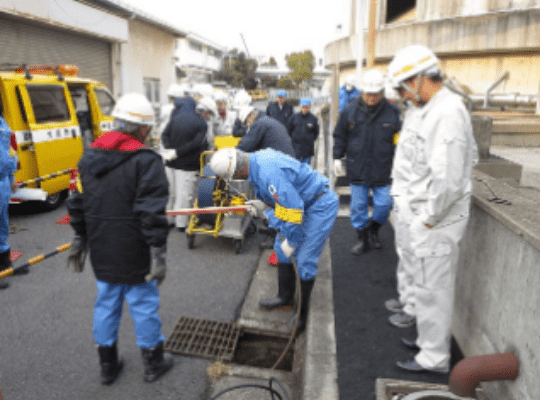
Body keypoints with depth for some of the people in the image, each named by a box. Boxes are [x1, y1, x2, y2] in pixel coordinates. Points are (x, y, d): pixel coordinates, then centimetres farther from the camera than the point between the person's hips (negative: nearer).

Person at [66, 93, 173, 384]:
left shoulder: (89, 156, 6)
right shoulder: (146, 161, -16)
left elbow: (78, 203, 12)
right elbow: (151, 211, -21)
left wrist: (80, 240, 21)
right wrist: (158, 253, -17)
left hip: (102, 253, 6)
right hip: (134, 255, -6)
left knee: (106, 304, 18)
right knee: (144, 306, 9)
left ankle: (107, 365, 34)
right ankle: (153, 363, 27)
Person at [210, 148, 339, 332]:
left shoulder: (268, 173, -33)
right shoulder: (256, 159, -1)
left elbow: (292, 207, -30)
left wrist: (291, 242, -18)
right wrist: (262, 204, 9)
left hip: (321, 206, -10)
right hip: (305, 203, 10)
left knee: (304, 261, -6)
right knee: (282, 248, 15)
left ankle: (302, 315, 12)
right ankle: (285, 297, 33)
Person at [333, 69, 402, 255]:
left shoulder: (392, 112, 0)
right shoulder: (350, 110, 0)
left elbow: (398, 141, 6)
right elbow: (340, 136, 10)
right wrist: (337, 157, 6)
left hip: (382, 171, 0)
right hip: (357, 170, 0)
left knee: (384, 204, 3)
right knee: (358, 206, 7)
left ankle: (373, 228, 32)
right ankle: (363, 238, 24)